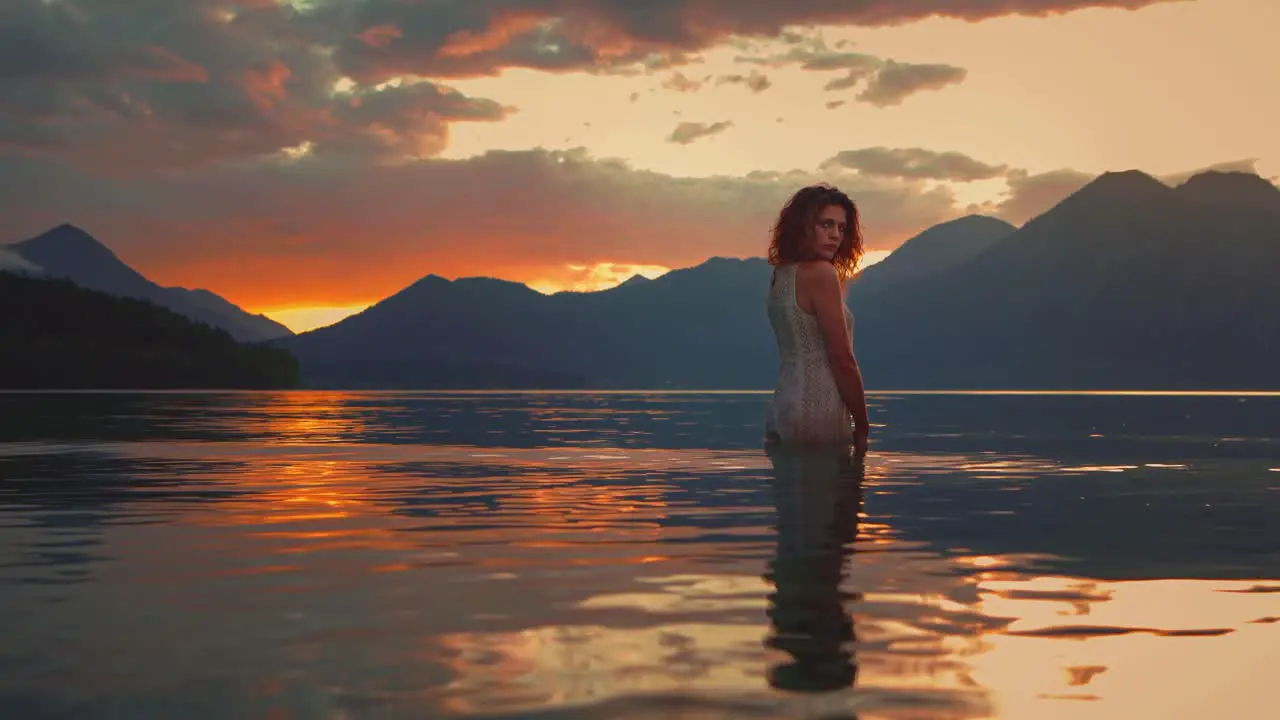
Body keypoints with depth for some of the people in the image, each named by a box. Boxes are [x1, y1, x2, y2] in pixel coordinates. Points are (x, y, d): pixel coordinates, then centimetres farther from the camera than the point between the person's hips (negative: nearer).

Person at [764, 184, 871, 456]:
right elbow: (843, 359, -13)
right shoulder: (821, 273, -12)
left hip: (781, 411, 8)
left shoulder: (781, 274, 13)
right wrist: (862, 428, -4)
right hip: (817, 415, -8)